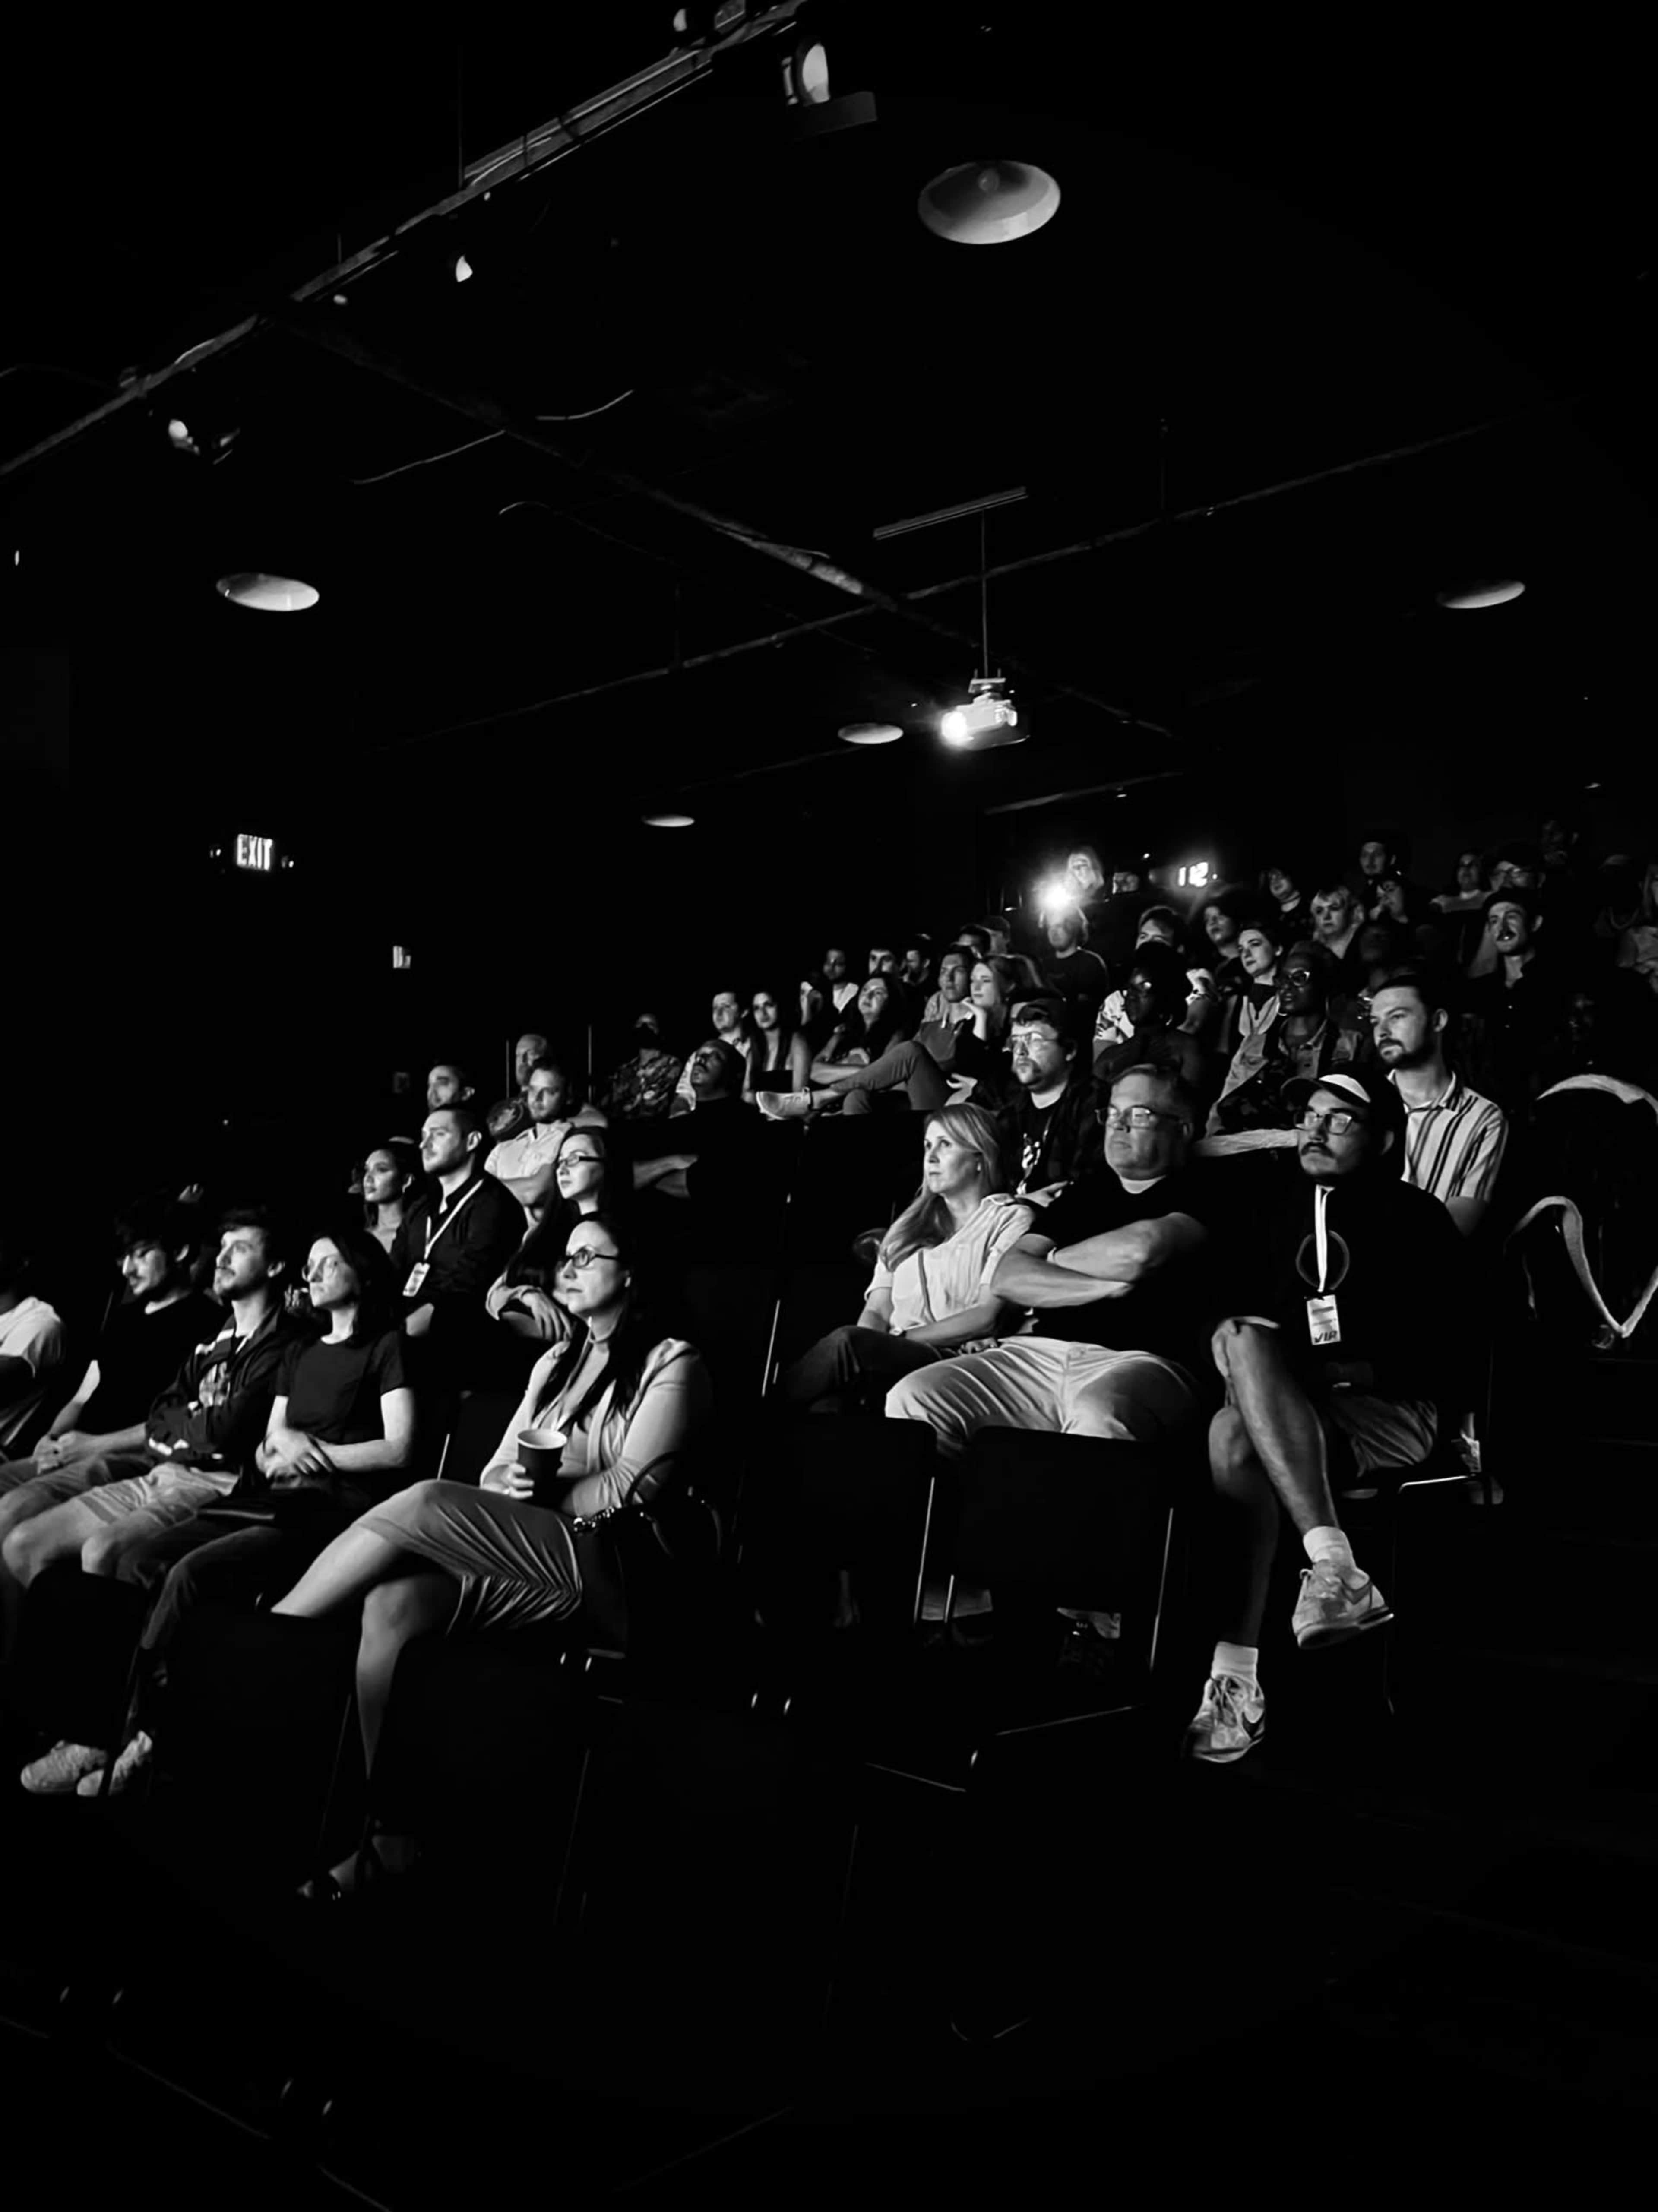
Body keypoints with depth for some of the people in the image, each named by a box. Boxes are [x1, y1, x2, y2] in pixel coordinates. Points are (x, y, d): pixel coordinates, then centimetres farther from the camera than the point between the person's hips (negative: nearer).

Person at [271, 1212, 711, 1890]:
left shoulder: (672, 1363, 3)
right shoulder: (555, 1362, 25)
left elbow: (636, 1486, -9)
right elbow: (496, 1472, 18)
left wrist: (540, 1497, -11)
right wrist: (505, 1489, -5)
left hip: (605, 1569, -6)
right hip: (513, 1562, 6)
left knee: (424, 1502, -26)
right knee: (393, 1600, -25)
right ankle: (388, 1836, -22)